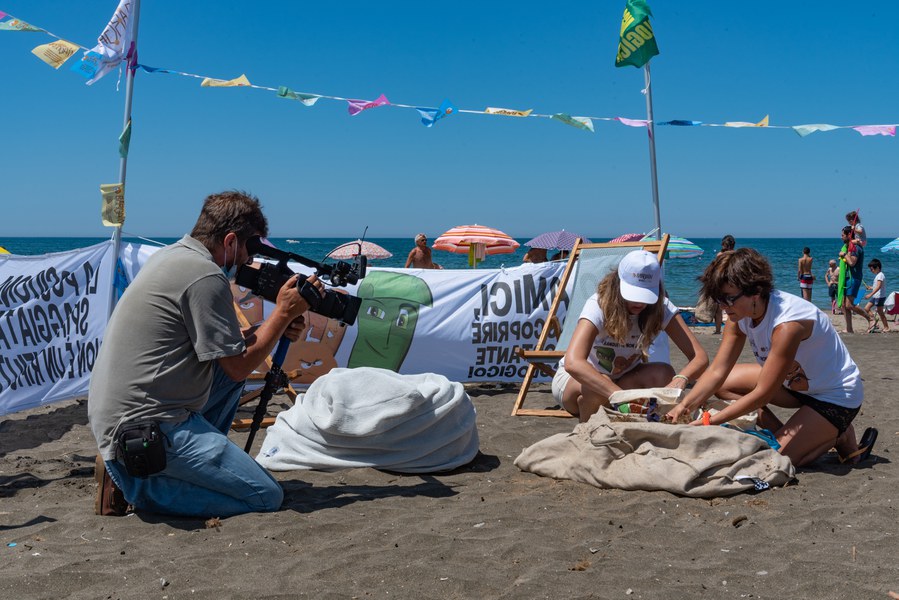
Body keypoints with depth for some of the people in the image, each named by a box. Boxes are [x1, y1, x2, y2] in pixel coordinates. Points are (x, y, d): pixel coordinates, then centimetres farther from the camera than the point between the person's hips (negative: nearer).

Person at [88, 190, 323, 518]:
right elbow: (239, 366, -11)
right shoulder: (205, 276, -17)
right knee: (267, 497, -8)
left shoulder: (171, 255, 12)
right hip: (147, 427, -10)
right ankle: (137, 483, -5)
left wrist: (277, 328, 10)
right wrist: (285, 312, -1)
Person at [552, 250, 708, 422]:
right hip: (574, 380, -3)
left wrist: (680, 380, -47)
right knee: (596, 387, -37)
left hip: (622, 379, 3)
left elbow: (700, 356, -24)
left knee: (663, 373, -26)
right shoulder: (599, 305, -30)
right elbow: (572, 363, -46)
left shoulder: (661, 308, -18)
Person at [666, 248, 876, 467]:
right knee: (723, 384, -3)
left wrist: (708, 422, -30)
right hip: (798, 382, 8)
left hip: (837, 397, -8)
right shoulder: (740, 314, -10)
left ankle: (840, 435, 5)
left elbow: (762, 394, -30)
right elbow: (717, 371, -10)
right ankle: (785, 434, 1)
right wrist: (685, 406, -25)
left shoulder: (787, 323, -34)